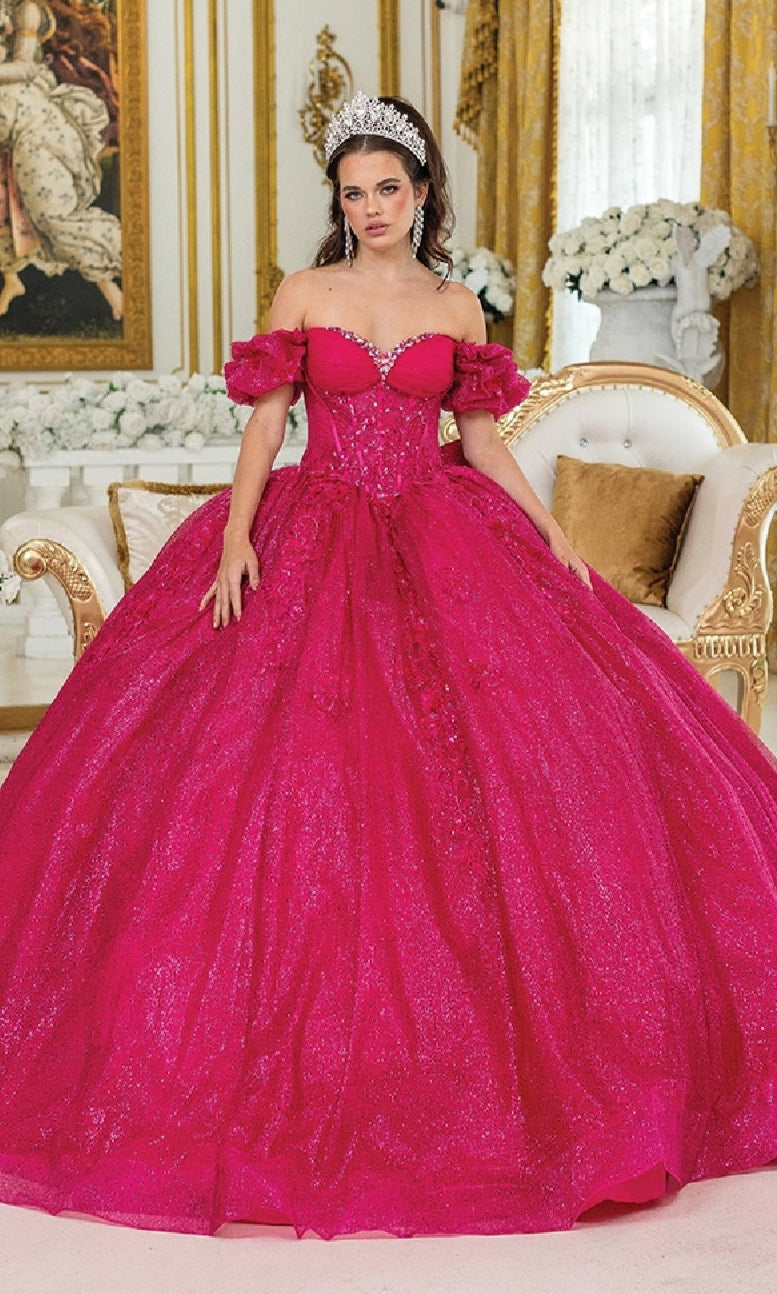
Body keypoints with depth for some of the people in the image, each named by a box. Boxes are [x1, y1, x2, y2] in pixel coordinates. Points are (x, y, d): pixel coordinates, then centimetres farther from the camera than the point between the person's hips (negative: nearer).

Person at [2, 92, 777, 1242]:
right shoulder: (305, 294, 4)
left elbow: (483, 440, 12)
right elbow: (265, 423, 0)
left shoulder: (457, 311, 9)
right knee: (298, 767, -9)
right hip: (316, 544, -2)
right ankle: (317, 1033, 3)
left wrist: (556, 541, 4)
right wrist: (238, 534, -13)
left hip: (441, 543, 2)